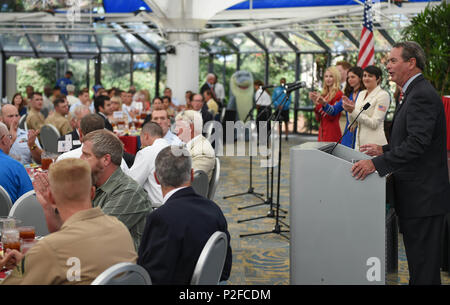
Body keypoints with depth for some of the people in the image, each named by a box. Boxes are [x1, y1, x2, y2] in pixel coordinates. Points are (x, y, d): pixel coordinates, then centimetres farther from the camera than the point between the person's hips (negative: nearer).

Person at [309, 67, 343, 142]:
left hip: (332, 133, -7)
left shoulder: (338, 94, -7)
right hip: (322, 132, 7)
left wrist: (320, 102, -14)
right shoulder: (324, 94, 13)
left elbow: (332, 116, -14)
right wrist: (316, 102, 0)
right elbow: (318, 119, 12)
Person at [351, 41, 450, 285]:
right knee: (418, 262, 18)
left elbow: (417, 144, -28)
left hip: (423, 197, -11)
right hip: (419, 194, 11)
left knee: (423, 267, -3)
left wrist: (377, 164, -29)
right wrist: (384, 150, 16)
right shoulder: (416, 93, 16)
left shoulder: (422, 95, -17)